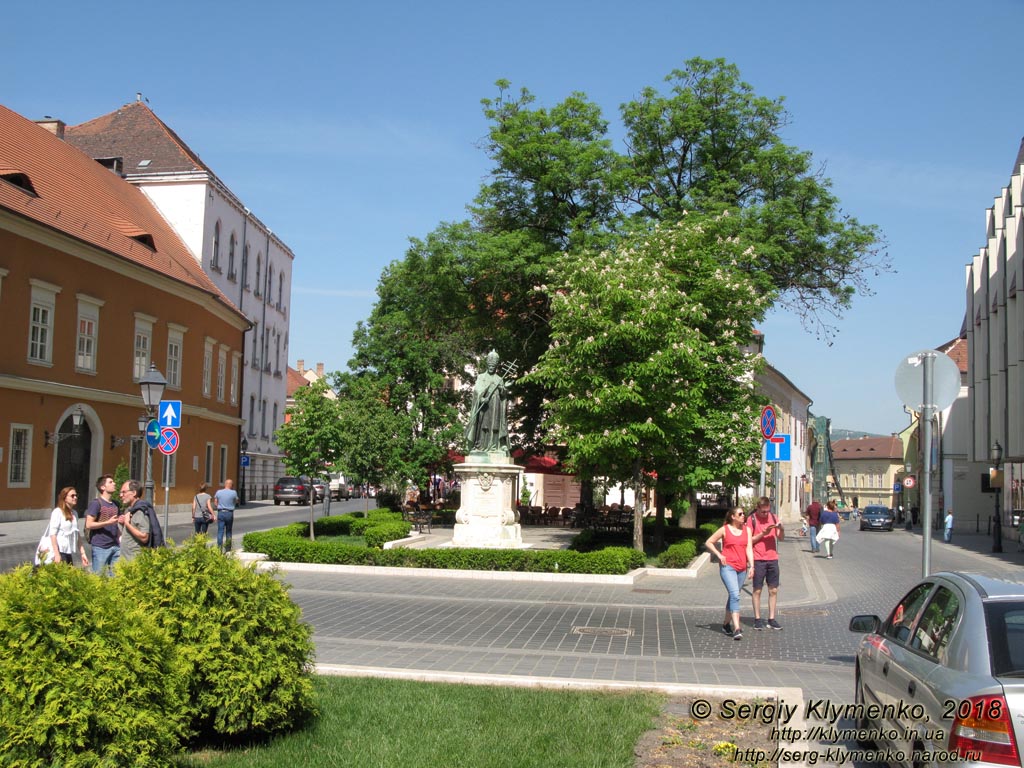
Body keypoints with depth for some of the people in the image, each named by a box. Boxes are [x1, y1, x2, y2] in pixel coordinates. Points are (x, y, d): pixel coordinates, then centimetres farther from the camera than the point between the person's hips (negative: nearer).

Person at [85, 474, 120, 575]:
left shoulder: (115, 504, 17)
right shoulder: (96, 503, -4)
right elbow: (88, 525, -11)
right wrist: (108, 522, -18)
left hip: (115, 546, 6)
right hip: (100, 547, -6)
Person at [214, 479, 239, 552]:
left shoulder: (218, 492, 0)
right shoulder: (233, 493, -6)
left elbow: (215, 503, 7)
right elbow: (236, 502, 11)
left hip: (220, 513, 1)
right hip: (229, 513, -1)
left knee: (220, 532, -1)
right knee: (228, 532, 12)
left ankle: (219, 548, -9)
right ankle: (228, 549, 17)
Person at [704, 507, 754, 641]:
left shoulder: (747, 530, 10)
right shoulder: (724, 530, 0)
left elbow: (749, 548, 2)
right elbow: (708, 542, 7)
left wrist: (751, 566, -9)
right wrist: (719, 555, -4)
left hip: (742, 568, 5)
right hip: (727, 566, -5)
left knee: (733, 596, 14)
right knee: (735, 595, -18)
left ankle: (726, 624, 31)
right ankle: (737, 629, -25)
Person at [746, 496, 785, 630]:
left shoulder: (773, 517, 7)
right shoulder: (751, 519, -4)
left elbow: (781, 538, 9)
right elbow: (748, 540, -7)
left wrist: (781, 529, -11)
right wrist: (763, 533, -16)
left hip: (772, 558, 4)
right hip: (758, 559, -4)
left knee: (773, 590, 4)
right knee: (757, 590, 2)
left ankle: (772, 619, 11)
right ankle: (757, 619, 8)